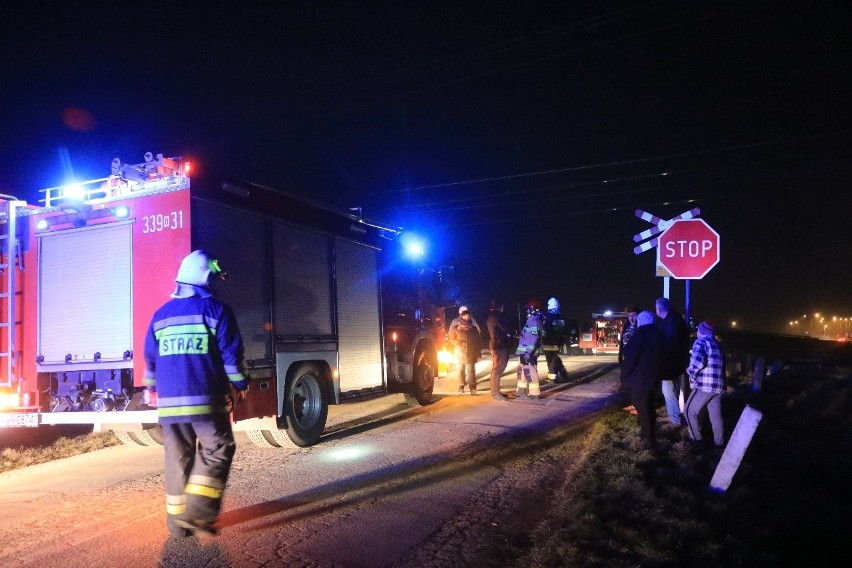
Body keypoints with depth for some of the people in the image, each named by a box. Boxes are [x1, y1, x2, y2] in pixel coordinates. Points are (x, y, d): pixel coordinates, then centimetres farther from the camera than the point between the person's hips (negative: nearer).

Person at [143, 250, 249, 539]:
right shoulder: (215, 309, -4)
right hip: (206, 399, -5)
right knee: (216, 452, 4)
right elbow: (231, 354, -6)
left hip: (169, 401, 5)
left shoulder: (161, 314, 12)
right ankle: (196, 512, -6)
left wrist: (152, 388, 30)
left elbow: (150, 358, 17)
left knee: (177, 457, 11)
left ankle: (177, 519, 16)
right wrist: (240, 384, 6)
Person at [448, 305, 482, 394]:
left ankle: (472, 387, 3)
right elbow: (452, 339, 3)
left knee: (471, 370, -2)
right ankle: (461, 387, 12)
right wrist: (460, 343, -13)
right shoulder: (455, 329, -1)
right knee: (461, 370, 4)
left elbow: (477, 341, 7)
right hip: (460, 353, 0)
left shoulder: (474, 329, 2)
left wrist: (478, 353, 7)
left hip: (471, 354, 0)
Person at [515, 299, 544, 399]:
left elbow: (534, 338, -24)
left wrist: (528, 351, -27)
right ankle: (521, 390, 29)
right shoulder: (531, 320, 15)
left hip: (529, 352, -11)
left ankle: (534, 393, 2)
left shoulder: (534, 321, -16)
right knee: (522, 370, 18)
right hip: (525, 351, 11)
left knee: (530, 371, -5)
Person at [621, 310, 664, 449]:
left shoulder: (640, 334, -20)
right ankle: (648, 434, 34)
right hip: (652, 377, 8)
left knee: (643, 411, 1)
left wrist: (625, 375, -8)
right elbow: (659, 357, 15)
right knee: (648, 409, 21)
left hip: (638, 379, -8)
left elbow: (631, 357, -21)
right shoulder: (658, 334, 6)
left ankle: (649, 440, 8)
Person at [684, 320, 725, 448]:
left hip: (703, 386, -8)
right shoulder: (717, 345, 18)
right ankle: (719, 442, 21)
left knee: (690, 411, 7)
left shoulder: (701, 342, -9)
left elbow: (697, 361, -26)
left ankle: (696, 438, 13)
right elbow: (721, 366, 19)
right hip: (718, 386, 8)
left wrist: (691, 374, -13)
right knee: (716, 415, 14)